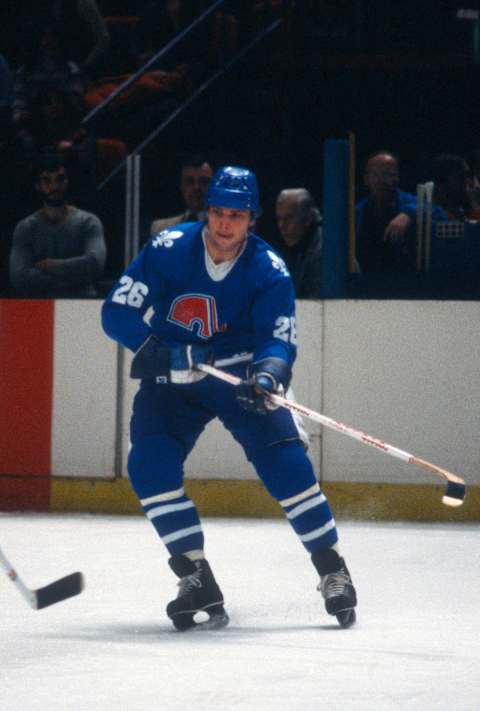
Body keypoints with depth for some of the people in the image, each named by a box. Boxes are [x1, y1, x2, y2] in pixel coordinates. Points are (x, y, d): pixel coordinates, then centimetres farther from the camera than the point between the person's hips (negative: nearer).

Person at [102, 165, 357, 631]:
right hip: (172, 379, 1)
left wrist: (269, 374, -42)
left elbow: (280, 339, -20)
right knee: (149, 464, -19)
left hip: (239, 375, -1)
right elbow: (117, 312, -18)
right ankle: (196, 578, -11)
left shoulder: (268, 270, -16)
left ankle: (332, 570, -5)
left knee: (284, 459, -18)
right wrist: (165, 352, -33)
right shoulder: (168, 250, -17)